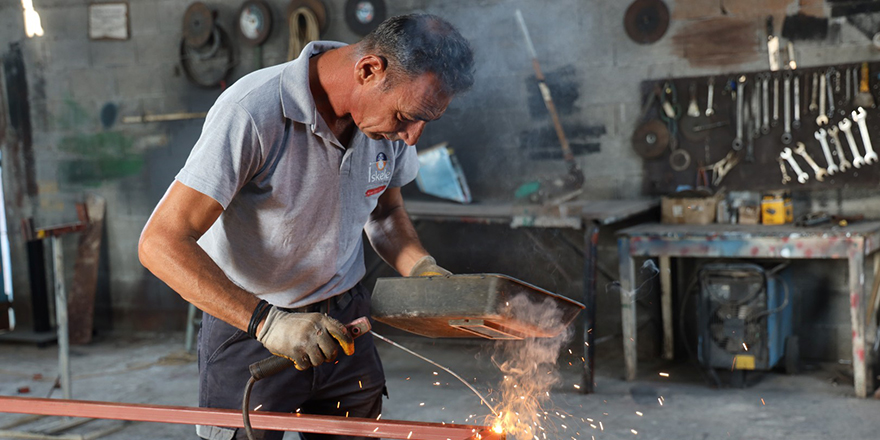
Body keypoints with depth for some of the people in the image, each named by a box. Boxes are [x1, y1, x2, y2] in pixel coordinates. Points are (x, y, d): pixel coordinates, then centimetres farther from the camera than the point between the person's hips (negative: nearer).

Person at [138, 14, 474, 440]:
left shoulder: (390, 118, -6)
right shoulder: (251, 113, -26)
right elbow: (161, 243, -28)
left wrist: (422, 270, -7)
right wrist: (265, 321, -35)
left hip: (344, 321, 5)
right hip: (247, 327, -5)